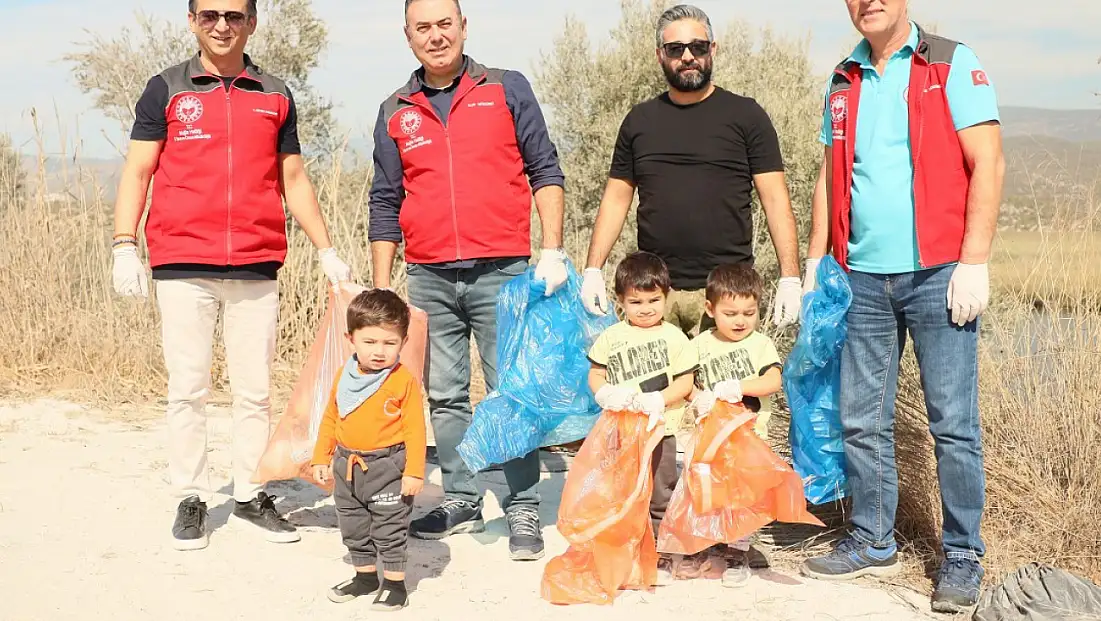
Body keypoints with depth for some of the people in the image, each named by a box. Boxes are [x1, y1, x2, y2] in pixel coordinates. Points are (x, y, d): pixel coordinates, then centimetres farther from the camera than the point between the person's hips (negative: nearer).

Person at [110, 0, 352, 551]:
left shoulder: (275, 97, 13)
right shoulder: (165, 90, 7)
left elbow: (294, 180, 16)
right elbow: (137, 172, 4)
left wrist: (326, 251, 10)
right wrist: (124, 245, -7)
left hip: (256, 268, 2)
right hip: (182, 265, -2)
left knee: (255, 390, 4)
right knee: (187, 388, 1)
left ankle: (251, 496, 15)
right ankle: (190, 499, 11)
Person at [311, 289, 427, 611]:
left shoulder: (404, 381, -14)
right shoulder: (345, 378, 2)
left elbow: (415, 428, -13)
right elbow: (330, 419, 13)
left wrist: (414, 472, -16)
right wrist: (322, 459, 13)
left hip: (387, 467, -6)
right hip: (347, 466, 6)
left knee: (390, 530, 3)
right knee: (353, 528, 18)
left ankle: (394, 583, 16)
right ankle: (365, 576, 34)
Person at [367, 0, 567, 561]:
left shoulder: (507, 89, 5)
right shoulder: (396, 113, 11)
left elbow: (545, 170, 3)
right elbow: (385, 205, 14)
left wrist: (553, 251, -7)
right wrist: (381, 289, 10)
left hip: (503, 272, -3)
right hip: (429, 279, 3)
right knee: (445, 398, 8)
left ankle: (522, 511, 5)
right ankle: (461, 503, 20)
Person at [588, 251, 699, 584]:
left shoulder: (674, 337, 0)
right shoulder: (611, 337, 5)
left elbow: (685, 382, -2)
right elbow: (595, 374, 8)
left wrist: (658, 400, -18)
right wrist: (605, 393, -13)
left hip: (659, 429, -2)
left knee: (660, 496, 6)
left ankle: (662, 554, 17)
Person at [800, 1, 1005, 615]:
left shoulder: (952, 64, -1)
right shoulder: (844, 81, 14)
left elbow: (988, 163, -6)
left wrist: (974, 263, -13)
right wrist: (816, 260, 12)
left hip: (937, 274, -5)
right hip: (864, 278, 5)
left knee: (954, 422, -2)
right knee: (862, 421, 8)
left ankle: (963, 557, 9)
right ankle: (874, 543, 21)